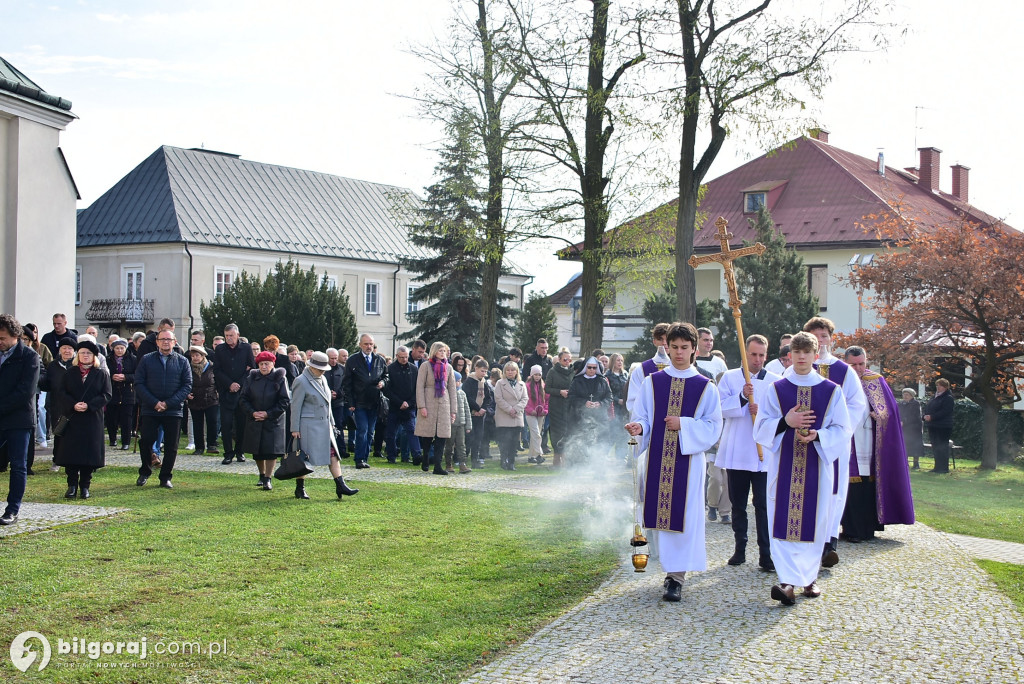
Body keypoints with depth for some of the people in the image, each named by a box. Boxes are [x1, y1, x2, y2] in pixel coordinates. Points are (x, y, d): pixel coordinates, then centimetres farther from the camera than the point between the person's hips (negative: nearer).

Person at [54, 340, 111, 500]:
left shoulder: (101, 375, 7)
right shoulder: (70, 374, 10)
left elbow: (106, 395, -2)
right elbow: (61, 393, 2)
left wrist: (89, 405, -15)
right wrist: (73, 405, -15)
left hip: (93, 419, -1)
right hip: (72, 418, 1)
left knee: (89, 453, -2)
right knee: (71, 452, -1)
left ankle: (85, 486, 6)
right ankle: (72, 485, 7)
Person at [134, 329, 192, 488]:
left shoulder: (182, 361, 7)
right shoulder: (146, 360, 6)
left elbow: (187, 386, 1)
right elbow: (139, 384, 1)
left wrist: (168, 403, -10)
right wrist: (154, 402, -11)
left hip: (173, 411, 0)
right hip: (150, 410, 0)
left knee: (171, 446, 2)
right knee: (146, 441, -2)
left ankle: (166, 477, 14)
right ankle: (145, 472, 20)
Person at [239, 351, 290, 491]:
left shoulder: (280, 379, -4)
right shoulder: (251, 378, 3)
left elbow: (285, 401, -6)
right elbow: (243, 398, 5)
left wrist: (268, 414, -12)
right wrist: (252, 412, -10)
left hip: (273, 421, -3)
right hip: (254, 421, 3)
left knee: (271, 449, -8)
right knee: (257, 451, 9)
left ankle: (268, 479, -1)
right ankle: (262, 475, 28)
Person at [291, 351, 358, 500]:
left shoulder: (322, 380, 14)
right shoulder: (301, 382, -11)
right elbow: (295, 406, -12)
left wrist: (331, 423, 20)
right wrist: (295, 429, -13)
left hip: (324, 425, 8)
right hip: (308, 426, -8)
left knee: (333, 454, 0)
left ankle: (340, 486, -1)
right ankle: (300, 489, 11)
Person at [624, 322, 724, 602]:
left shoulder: (706, 387, 3)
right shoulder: (652, 382, 7)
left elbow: (713, 427, 0)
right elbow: (641, 417, 4)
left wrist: (683, 425, -14)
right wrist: (638, 427, -18)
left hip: (688, 459, -2)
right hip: (657, 458, 2)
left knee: (682, 515, -4)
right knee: (659, 512, 4)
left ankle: (676, 576, 1)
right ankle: (671, 565, 22)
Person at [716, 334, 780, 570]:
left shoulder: (775, 381, 5)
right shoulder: (729, 377, 6)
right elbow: (721, 407, -5)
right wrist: (742, 397, -20)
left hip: (764, 453, -1)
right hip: (735, 452, 1)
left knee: (763, 504, -6)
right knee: (738, 503, 10)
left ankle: (766, 554, -4)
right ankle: (740, 549, 21)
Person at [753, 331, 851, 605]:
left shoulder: (832, 391, 5)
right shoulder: (775, 390, 5)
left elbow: (842, 430, 3)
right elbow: (761, 427, 2)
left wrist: (817, 435, -16)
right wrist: (785, 422, -16)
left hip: (817, 466, 1)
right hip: (783, 466, 0)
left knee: (813, 522, 4)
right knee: (783, 523, -9)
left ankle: (809, 577, 19)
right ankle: (788, 581, -14)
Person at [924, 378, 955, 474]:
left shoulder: (948, 398, -8)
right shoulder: (933, 397, 18)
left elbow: (944, 412, -18)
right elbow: (927, 408, 19)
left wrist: (931, 417, -22)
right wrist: (926, 416, -3)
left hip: (943, 427, -8)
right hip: (933, 426, 8)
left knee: (942, 447, -6)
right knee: (935, 447, 10)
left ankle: (944, 468, -3)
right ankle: (938, 467, 17)